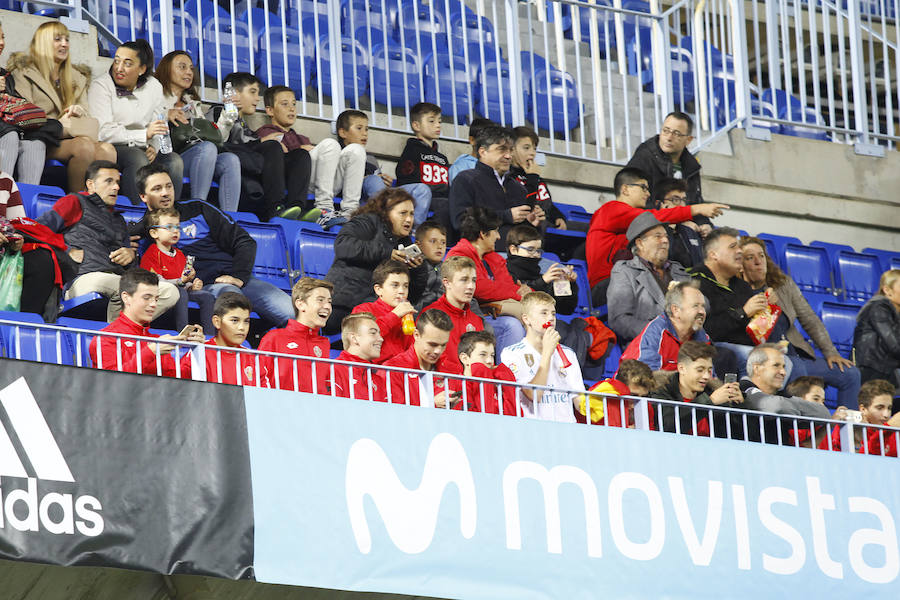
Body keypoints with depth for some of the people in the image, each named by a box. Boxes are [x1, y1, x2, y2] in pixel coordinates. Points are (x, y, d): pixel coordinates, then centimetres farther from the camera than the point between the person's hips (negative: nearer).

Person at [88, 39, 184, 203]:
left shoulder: (153, 87, 9)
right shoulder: (100, 86, -8)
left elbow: (158, 128, 10)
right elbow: (102, 133, -18)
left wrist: (153, 147, -14)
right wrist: (144, 135, -22)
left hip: (140, 149, 5)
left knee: (175, 161, -20)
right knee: (138, 158, -34)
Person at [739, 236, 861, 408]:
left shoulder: (784, 283, 12)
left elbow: (810, 320, 14)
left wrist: (830, 352, 5)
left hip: (798, 356, 6)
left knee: (850, 374, -5)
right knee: (797, 368, -37)